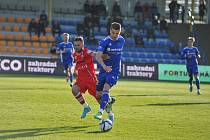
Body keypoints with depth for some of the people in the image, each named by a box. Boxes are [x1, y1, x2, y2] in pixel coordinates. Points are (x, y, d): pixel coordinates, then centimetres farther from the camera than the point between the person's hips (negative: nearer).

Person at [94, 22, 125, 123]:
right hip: (103, 70, 1)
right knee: (99, 93, 3)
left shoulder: (122, 41, 1)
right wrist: (104, 66, -40)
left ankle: (100, 112, -29)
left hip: (115, 70, -1)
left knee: (106, 89, -23)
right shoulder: (105, 42, -11)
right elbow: (98, 56, -24)